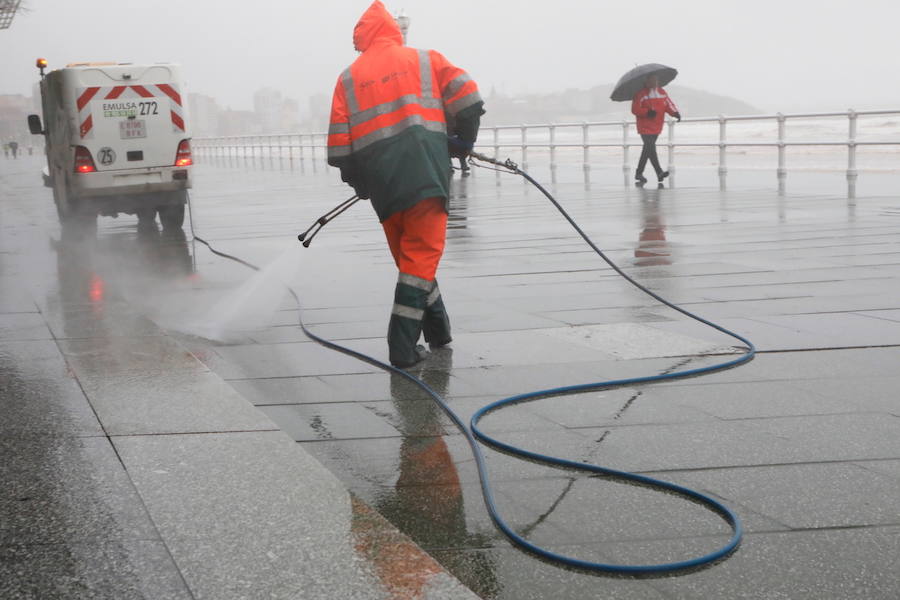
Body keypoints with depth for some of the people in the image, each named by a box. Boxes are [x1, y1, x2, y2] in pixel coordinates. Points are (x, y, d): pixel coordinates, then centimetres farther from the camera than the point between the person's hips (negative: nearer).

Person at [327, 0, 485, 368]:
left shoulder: (349, 78, 15)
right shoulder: (424, 59, 11)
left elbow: (339, 143, 9)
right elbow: (467, 98, 1)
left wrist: (358, 181, 22)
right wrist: (463, 141, 15)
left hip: (382, 183, 3)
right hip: (426, 172, -2)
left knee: (411, 256, 18)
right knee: (421, 258, -1)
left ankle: (437, 331, 26)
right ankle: (403, 349, -6)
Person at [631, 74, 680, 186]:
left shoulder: (662, 93, 9)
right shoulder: (641, 94, -8)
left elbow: (669, 104, 6)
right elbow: (635, 109, -12)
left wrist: (675, 113, -13)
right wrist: (647, 112, -25)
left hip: (656, 127, 6)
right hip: (645, 127, -6)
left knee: (647, 149, 12)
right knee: (651, 148, -14)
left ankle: (639, 173, 23)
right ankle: (659, 172, -12)